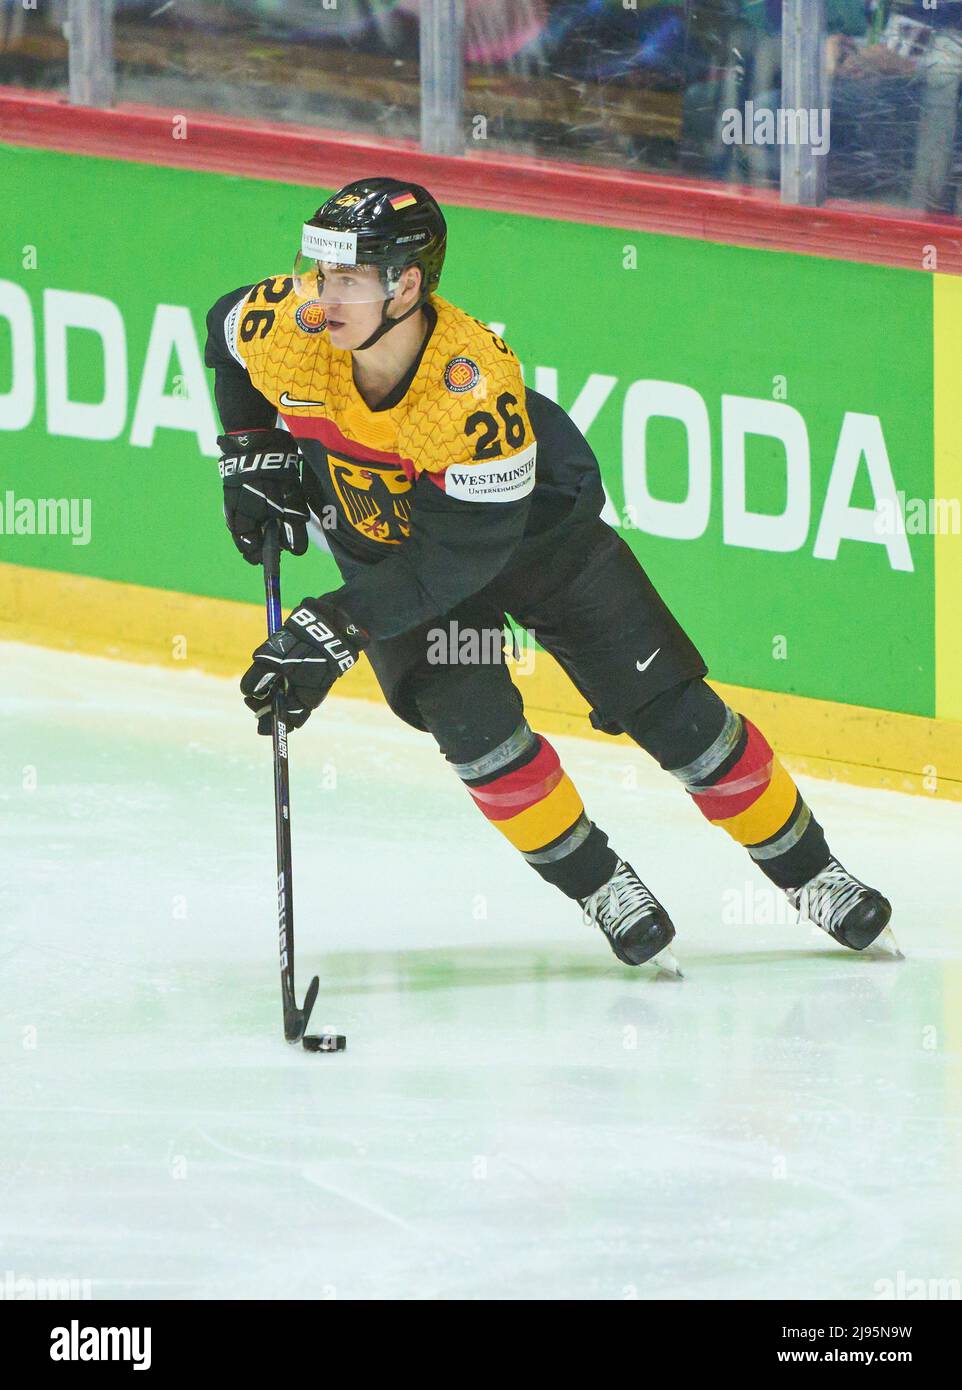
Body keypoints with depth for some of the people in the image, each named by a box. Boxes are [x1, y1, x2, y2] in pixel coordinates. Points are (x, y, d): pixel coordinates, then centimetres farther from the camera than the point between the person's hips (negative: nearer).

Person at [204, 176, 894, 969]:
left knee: (672, 713, -2)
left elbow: (461, 555, -37)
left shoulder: (475, 384, -40)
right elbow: (227, 332, 0)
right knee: (474, 726, -17)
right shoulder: (285, 326, -27)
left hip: (535, 527, -3)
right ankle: (597, 882, 4)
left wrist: (335, 631, -40)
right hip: (386, 540, 3)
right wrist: (252, 452, -2)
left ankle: (807, 870, 16)